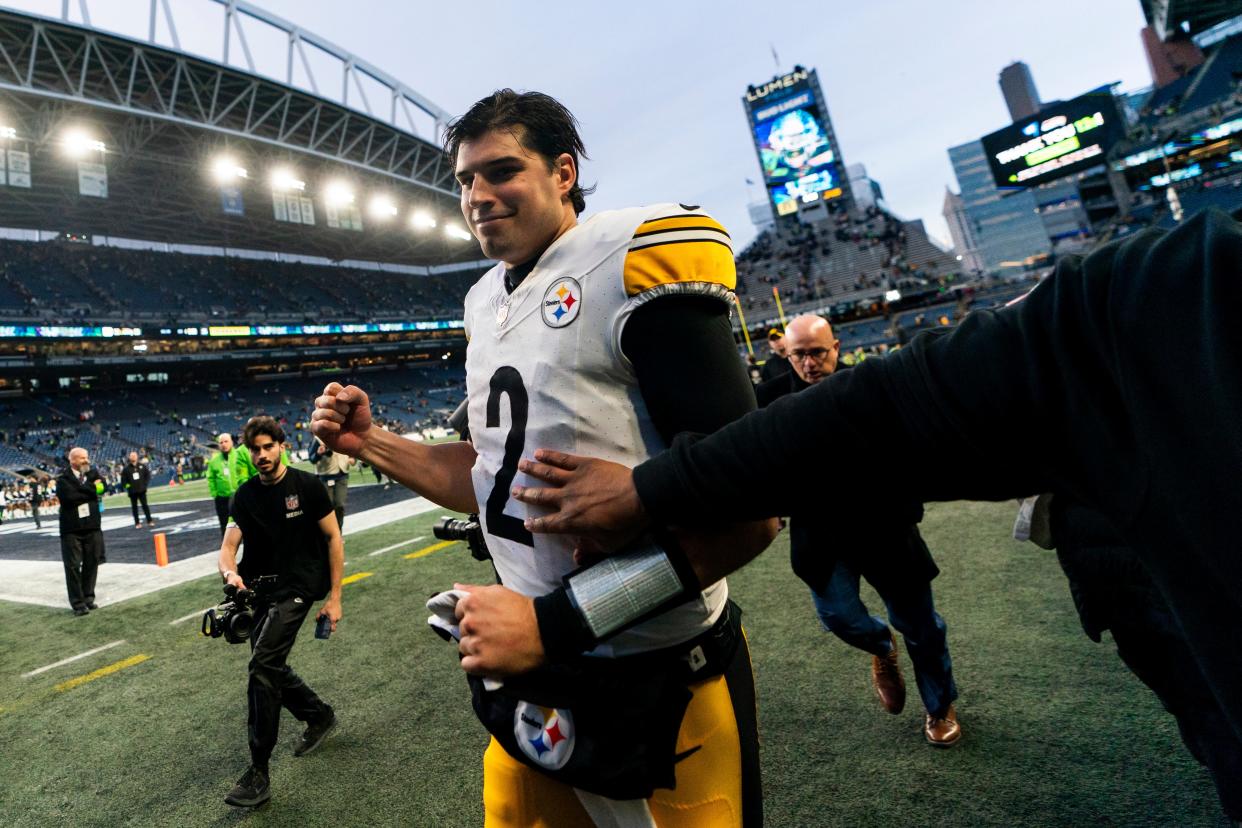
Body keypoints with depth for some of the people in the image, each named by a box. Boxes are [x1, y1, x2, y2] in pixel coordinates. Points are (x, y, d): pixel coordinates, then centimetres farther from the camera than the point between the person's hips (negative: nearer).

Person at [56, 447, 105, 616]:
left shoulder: (93, 474, 9)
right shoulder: (63, 478, -4)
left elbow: (101, 488, -7)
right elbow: (69, 497, -19)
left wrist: (84, 488, -15)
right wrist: (91, 490, -10)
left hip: (92, 527, 4)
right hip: (71, 529, -4)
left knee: (91, 563, 9)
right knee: (73, 566, 0)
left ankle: (88, 597, 21)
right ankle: (78, 603, 6)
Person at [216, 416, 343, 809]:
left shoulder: (307, 486, -8)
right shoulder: (246, 495, 5)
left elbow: (333, 538, -5)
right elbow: (229, 544, -2)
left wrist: (334, 596, -7)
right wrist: (230, 572, -27)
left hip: (297, 587, -6)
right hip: (260, 589, 6)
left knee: (262, 664, -18)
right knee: (270, 668, 14)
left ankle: (258, 772, -7)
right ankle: (320, 715, 40)